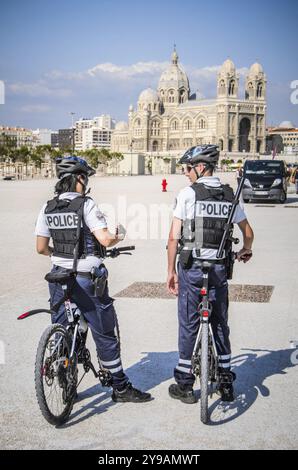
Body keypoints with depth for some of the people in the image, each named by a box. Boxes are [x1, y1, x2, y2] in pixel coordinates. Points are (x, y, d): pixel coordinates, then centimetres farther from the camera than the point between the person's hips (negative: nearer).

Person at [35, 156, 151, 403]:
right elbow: (105, 239, -21)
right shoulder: (86, 205, -14)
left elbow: (41, 248, 5)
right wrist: (119, 235, 0)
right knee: (105, 335, 6)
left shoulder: (47, 208, 3)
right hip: (87, 279, -5)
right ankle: (121, 387, 17)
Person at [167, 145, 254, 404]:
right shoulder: (229, 195, 5)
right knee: (221, 325, 15)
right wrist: (245, 251, 33)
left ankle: (184, 385, 13)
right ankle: (226, 383, 22)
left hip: (192, 267, -4)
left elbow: (174, 238, -11)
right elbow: (248, 233, 12)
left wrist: (171, 271, -3)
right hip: (220, 268, 4)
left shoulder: (188, 193, -8)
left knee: (189, 326, 5)